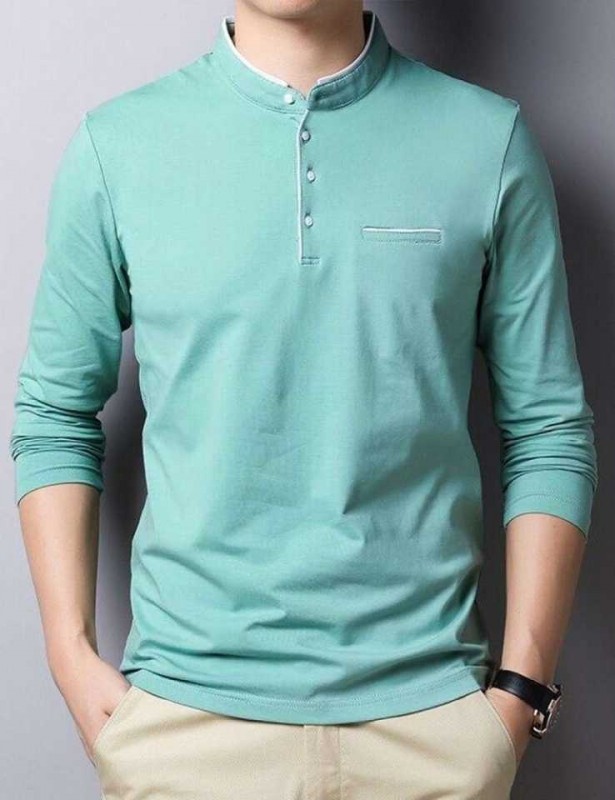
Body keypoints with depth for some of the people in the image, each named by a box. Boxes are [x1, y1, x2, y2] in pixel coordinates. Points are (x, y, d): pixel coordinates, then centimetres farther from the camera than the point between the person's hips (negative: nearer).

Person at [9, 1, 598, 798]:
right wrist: (72, 653, -1)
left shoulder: (489, 139, -3)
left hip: (427, 704, 1)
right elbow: (55, 412, 4)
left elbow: (548, 429, 0)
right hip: (186, 703, 0)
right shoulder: (115, 144, -2)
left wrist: (523, 682, -3)